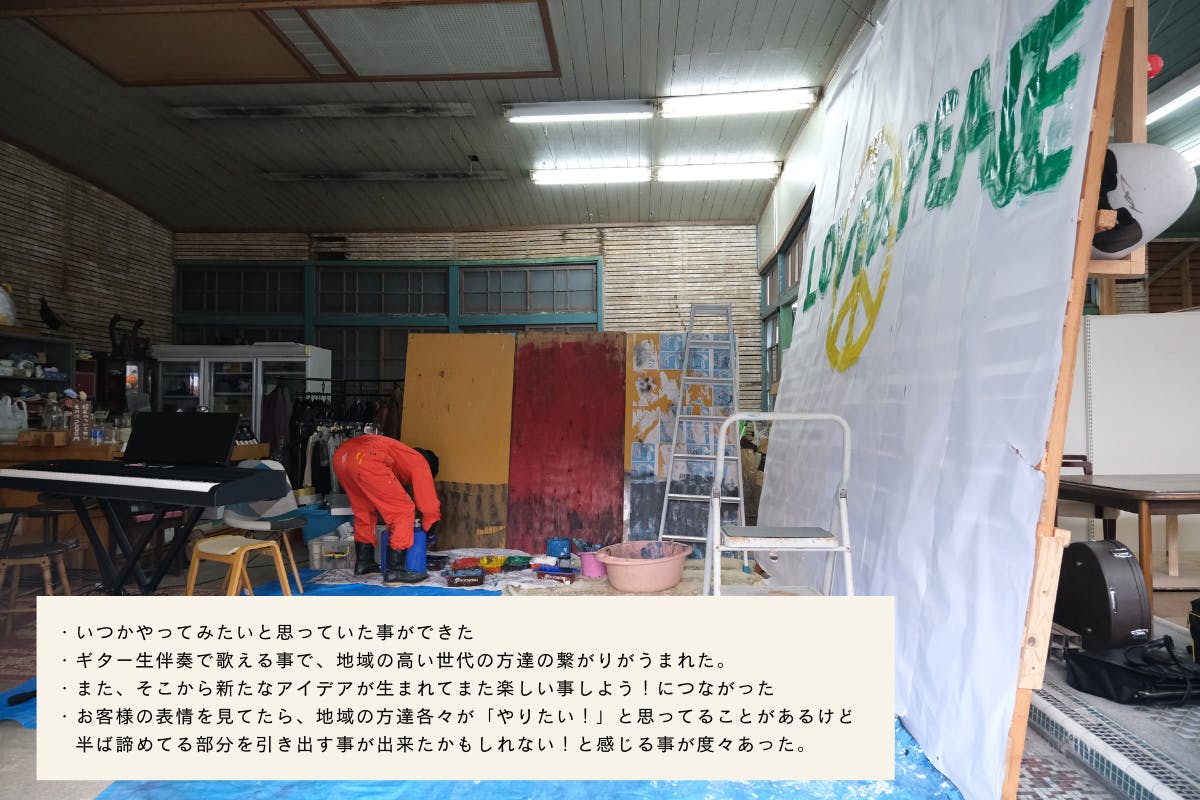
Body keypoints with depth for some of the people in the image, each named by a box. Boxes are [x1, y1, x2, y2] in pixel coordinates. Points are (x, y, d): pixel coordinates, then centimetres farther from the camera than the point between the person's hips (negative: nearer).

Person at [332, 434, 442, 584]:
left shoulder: (404, 455, 40)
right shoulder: (420, 462, 19)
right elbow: (429, 501, 16)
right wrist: (431, 532, 29)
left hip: (340, 455, 9)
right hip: (366, 460, -9)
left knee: (363, 510, 29)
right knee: (403, 511, 1)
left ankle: (363, 562, 37)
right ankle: (395, 570, 0)